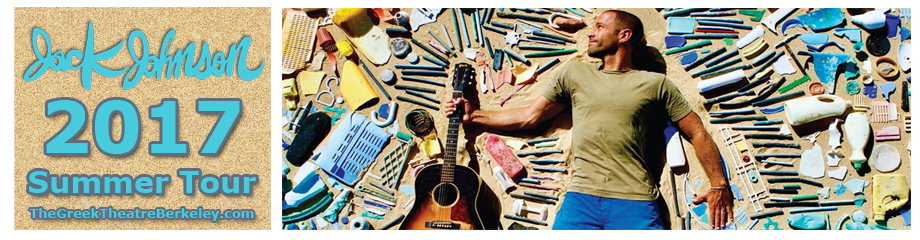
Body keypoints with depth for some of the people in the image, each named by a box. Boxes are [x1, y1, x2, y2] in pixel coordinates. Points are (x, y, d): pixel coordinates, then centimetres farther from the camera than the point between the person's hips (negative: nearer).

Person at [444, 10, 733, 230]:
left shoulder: (655, 83, 10)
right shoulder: (574, 73, 17)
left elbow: (698, 134, 11)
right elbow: (529, 117, 22)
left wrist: (718, 185, 1)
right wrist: (473, 115, 20)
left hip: (635, 202, -2)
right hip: (580, 198, 2)